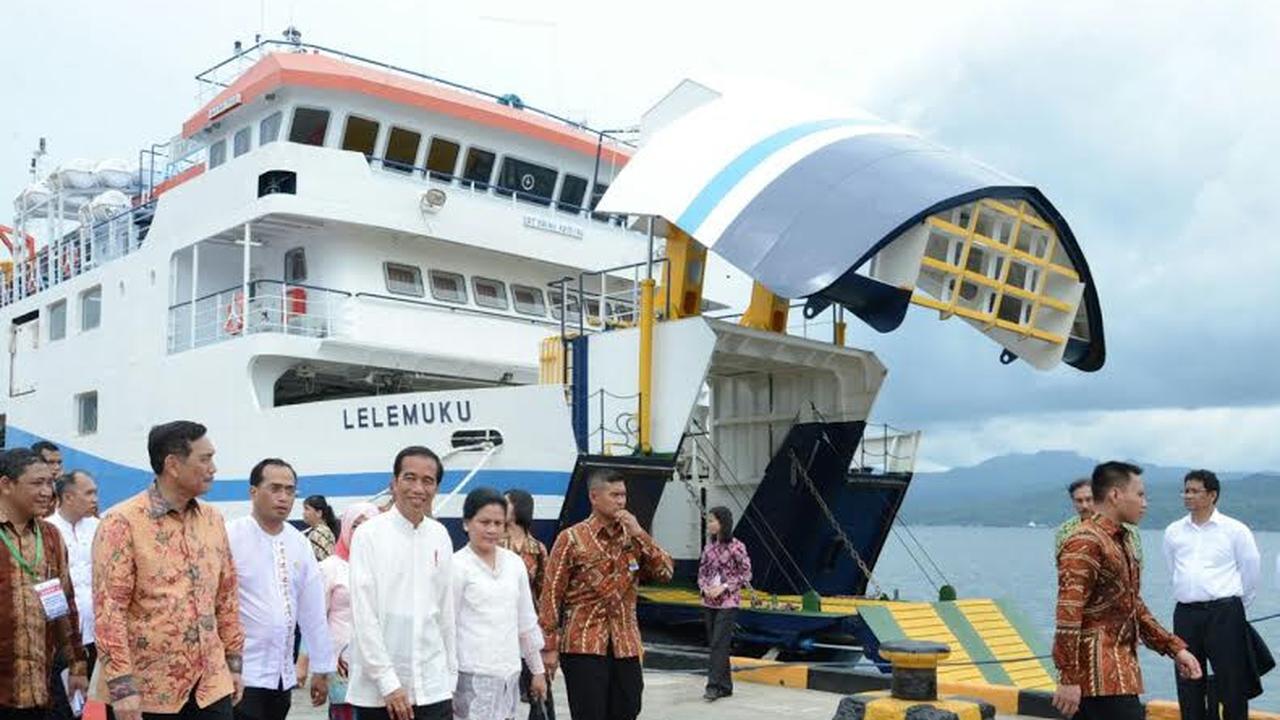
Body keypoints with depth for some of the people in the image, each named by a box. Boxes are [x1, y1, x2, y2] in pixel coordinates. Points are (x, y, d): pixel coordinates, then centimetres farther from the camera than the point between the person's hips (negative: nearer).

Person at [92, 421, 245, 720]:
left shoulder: (213, 520, 8)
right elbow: (108, 608, -13)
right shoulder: (123, 522, -9)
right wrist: (121, 685, -16)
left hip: (211, 683, 5)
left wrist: (234, 661, 10)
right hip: (146, 689, -5)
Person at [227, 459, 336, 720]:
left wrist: (321, 668, 13)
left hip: (282, 675, 5)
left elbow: (313, 609, 10)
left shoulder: (299, 543, 7)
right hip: (242, 674, -5)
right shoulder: (231, 537, -9)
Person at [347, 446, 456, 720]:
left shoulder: (440, 536, 7)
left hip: (433, 688, 3)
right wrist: (388, 683, -13)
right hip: (379, 690, -3)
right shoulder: (370, 534, -7)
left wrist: (451, 676, 11)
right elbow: (364, 615, -10)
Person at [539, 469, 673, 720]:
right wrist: (550, 647, -7)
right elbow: (552, 595, -5)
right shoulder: (572, 538, -5)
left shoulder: (633, 537, 10)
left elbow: (665, 573, 0)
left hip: (625, 646, 5)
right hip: (584, 645, -5)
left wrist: (640, 534, -9)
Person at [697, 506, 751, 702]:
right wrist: (704, 588, -7)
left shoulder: (736, 546, -9)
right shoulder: (709, 546, 7)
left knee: (719, 644, -10)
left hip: (728, 602, -6)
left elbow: (746, 574, -7)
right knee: (714, 644, 9)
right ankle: (725, 686, 18)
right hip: (709, 602, 6)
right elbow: (702, 572, 12)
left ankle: (713, 685, -7)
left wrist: (724, 587, -15)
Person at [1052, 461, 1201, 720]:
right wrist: (1069, 678, -24)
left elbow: (1135, 609, 24)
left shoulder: (1120, 542, 18)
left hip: (1116, 670, 9)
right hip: (1100, 675, -9)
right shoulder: (1085, 543, -14)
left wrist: (1175, 648, 16)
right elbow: (1068, 616, -20)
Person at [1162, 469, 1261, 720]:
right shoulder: (1173, 531, 7)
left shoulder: (1235, 530, -3)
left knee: (1231, 681, -1)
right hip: (1185, 614, 4)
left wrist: (1234, 604, 10)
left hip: (1224, 614, -4)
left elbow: (1252, 571, 4)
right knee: (1188, 683, 9)